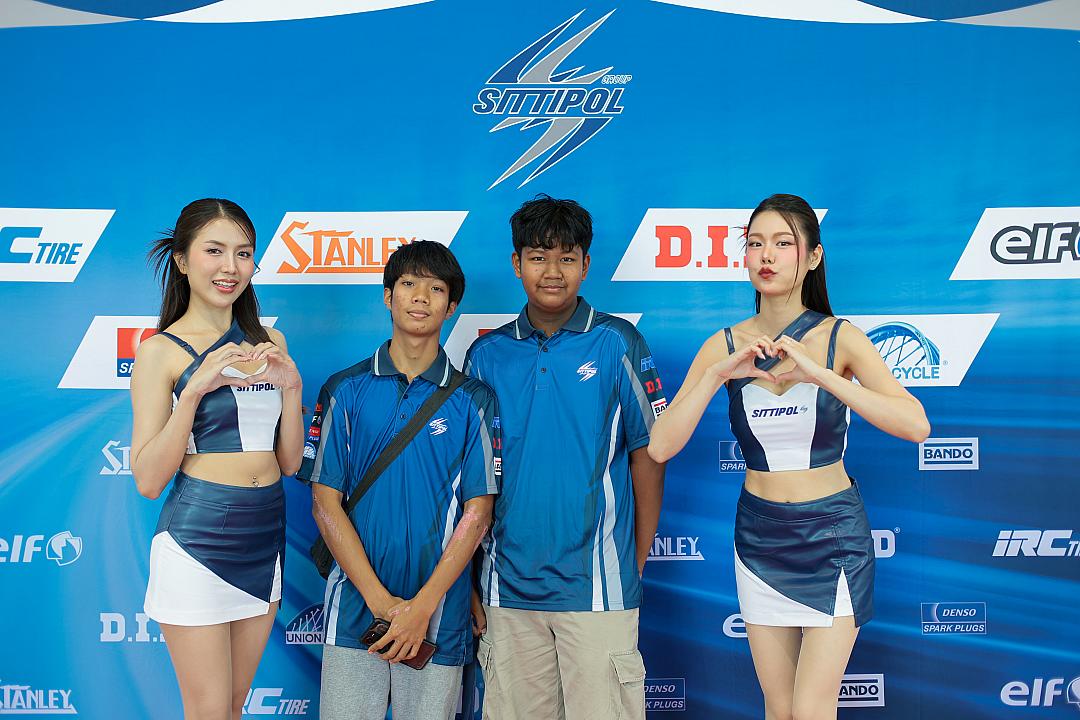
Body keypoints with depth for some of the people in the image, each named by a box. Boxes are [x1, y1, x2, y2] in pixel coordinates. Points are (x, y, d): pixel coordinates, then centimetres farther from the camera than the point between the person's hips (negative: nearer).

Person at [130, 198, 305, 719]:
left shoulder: (268, 340, 8)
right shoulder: (161, 349, -7)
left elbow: (289, 461, 8)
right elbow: (148, 480, -11)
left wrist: (291, 387, -8)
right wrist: (196, 387, -20)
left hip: (265, 536, 5)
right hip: (198, 539, -5)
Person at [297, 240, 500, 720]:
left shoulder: (473, 400, 1)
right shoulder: (345, 390, 2)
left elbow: (477, 513, -2)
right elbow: (325, 502, -1)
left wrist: (422, 606, -10)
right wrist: (380, 600, -9)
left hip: (439, 616, 0)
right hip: (355, 606, 1)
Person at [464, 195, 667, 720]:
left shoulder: (616, 344, -3)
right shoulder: (486, 354, 5)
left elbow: (648, 458, 0)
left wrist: (635, 567, 0)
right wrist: (471, 583, 6)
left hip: (596, 586, -2)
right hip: (508, 587, 3)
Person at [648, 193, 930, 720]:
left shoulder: (839, 337, -8)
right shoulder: (725, 346, -3)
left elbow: (916, 426, -21)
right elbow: (661, 447, -12)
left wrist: (820, 374, -29)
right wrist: (718, 374, -23)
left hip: (832, 536, -2)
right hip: (758, 537, 3)